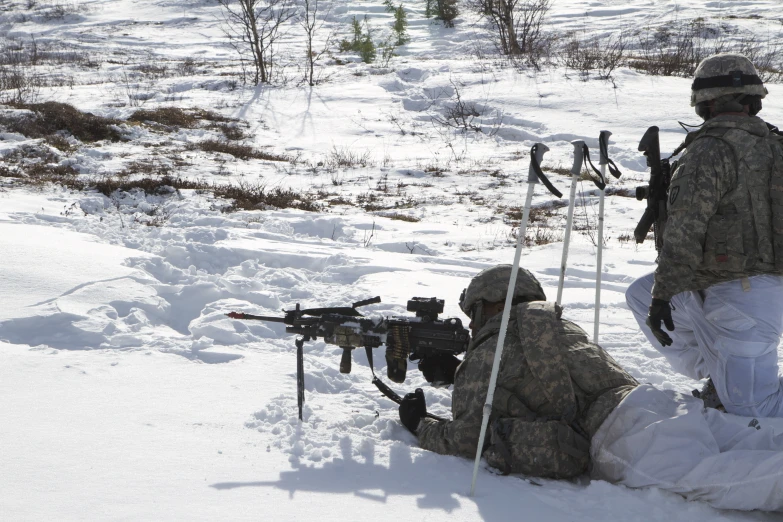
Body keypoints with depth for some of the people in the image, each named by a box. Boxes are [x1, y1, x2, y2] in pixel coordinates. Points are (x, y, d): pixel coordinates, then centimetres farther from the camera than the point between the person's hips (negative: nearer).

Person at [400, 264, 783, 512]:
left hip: (619, 433, -8)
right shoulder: (561, 327, 35)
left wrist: (419, 426, 28)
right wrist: (458, 369, 52)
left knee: (704, 476, -33)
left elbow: (466, 439, 8)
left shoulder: (487, 353, 12)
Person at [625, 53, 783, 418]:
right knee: (640, 294, 20)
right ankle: (723, 379, 15)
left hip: (738, 298, -8)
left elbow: (685, 230, -20)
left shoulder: (712, 149, -14)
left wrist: (662, 294, -16)